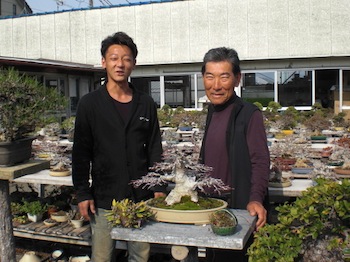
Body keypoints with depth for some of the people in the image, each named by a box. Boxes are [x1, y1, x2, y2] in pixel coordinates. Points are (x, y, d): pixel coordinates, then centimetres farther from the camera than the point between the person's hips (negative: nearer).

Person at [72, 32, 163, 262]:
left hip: (142, 198, 2)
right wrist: (83, 194, -5)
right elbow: (81, 153, -1)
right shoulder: (90, 103, -1)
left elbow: (155, 150, 8)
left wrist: (159, 188, 3)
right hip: (104, 200, -2)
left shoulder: (146, 104, 6)